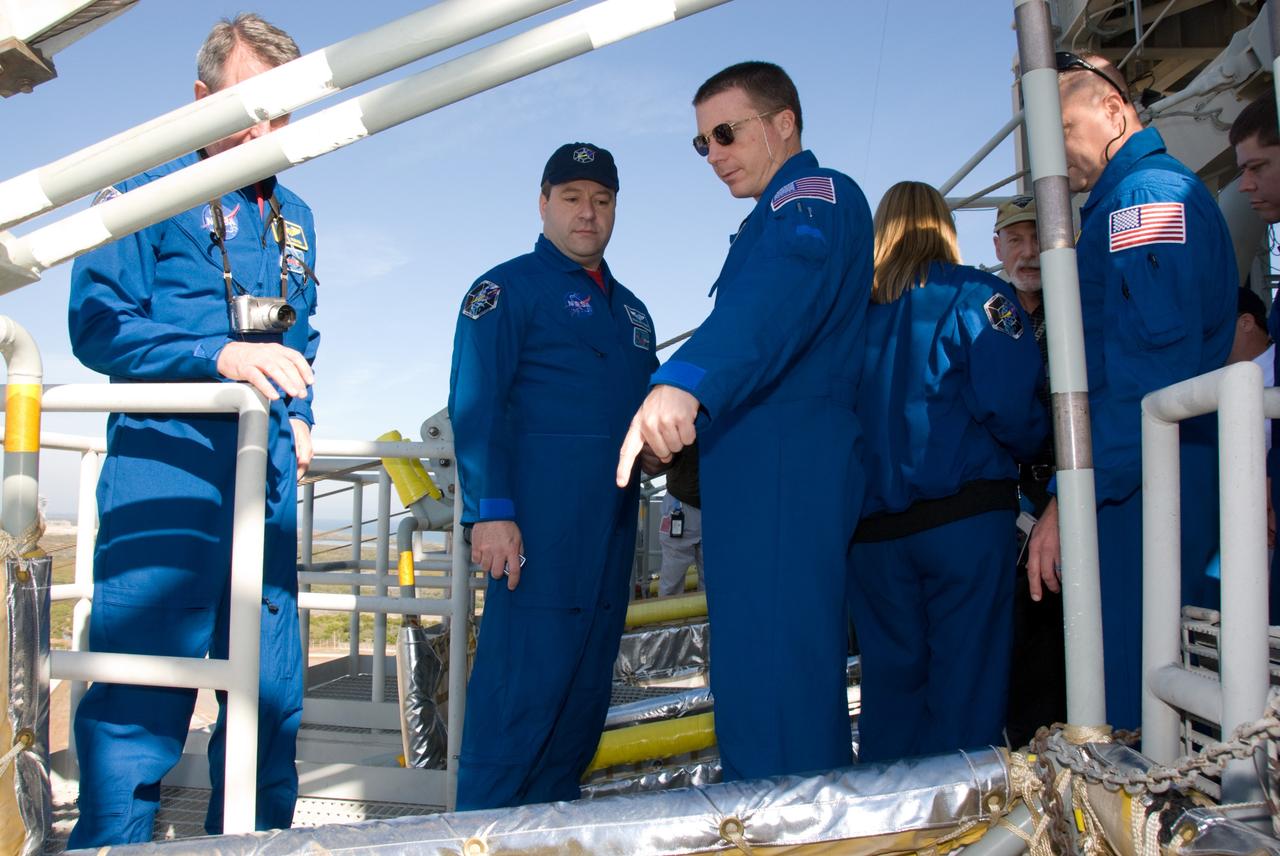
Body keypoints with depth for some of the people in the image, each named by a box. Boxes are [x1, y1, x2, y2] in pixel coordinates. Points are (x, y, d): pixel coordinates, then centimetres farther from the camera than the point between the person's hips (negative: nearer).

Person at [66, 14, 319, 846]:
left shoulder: (293, 217, 20)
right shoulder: (148, 191, 2)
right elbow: (96, 323, -9)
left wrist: (300, 417, 12)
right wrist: (220, 356, -21)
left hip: (268, 473, 6)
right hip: (167, 460, -6)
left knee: (271, 692, 9)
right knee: (142, 695, -7)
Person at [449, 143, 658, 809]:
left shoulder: (629, 310, 23)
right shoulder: (507, 289, 2)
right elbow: (476, 404, -8)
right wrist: (489, 510, -18)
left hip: (612, 528, 7)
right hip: (539, 523, -7)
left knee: (585, 692, 11)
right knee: (522, 688, -8)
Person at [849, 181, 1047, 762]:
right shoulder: (974, 295, -1)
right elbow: (1011, 404, -13)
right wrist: (1033, 445, 7)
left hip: (872, 528, 4)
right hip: (966, 517, -4)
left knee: (891, 678, 11)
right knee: (966, 678, 2)